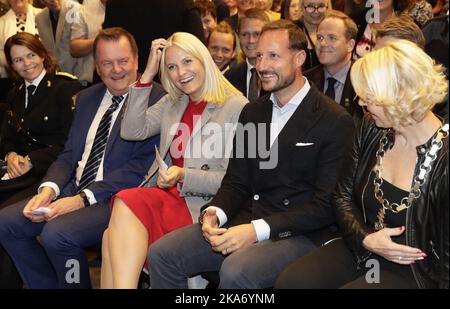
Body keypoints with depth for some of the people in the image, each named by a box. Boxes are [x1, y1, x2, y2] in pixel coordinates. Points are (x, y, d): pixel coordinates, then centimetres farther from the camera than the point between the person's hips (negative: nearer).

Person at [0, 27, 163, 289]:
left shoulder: (157, 100, -9)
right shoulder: (87, 98, 17)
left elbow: (141, 168, -16)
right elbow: (69, 154, 16)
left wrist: (82, 199, -19)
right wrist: (49, 189, -6)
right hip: (73, 190, 8)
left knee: (57, 233, -29)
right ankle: (49, 286, 11)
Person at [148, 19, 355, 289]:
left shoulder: (336, 121, -8)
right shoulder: (252, 112, 14)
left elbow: (326, 206, -12)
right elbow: (236, 183, 14)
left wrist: (258, 230, -20)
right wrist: (214, 213, -9)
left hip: (299, 234, -6)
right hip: (245, 222, 6)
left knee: (235, 271, -34)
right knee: (162, 254, -11)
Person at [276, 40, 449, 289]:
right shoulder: (371, 129, -1)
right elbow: (343, 196, 7)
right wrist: (365, 238, -11)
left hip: (413, 271, -6)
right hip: (360, 249, 6)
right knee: (289, 282, -18)